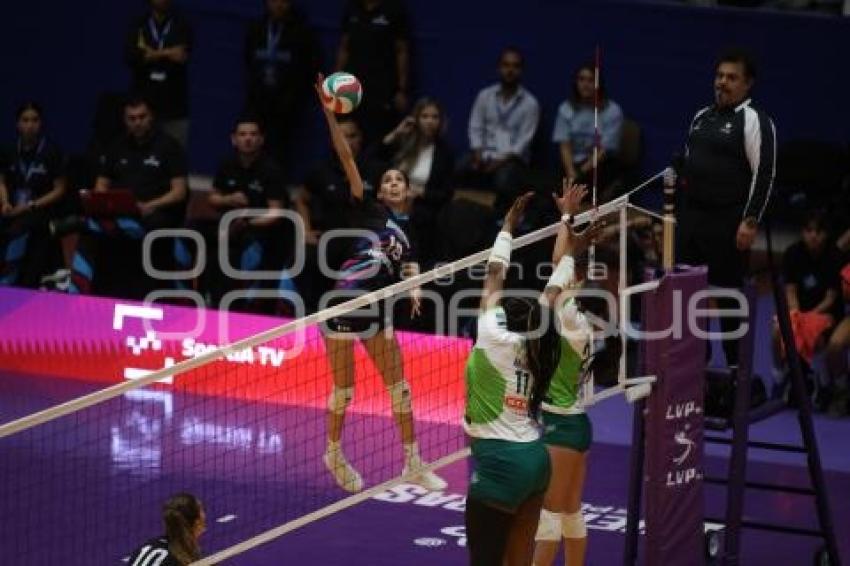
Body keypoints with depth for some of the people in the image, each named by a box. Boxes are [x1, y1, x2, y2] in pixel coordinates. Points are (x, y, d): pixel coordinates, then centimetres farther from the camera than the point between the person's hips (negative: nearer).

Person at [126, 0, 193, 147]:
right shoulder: (138, 26, 9)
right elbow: (130, 56, -7)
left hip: (174, 107, -1)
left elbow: (182, 57, -9)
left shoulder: (182, 26, 6)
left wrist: (151, 55, -9)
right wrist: (167, 54, -11)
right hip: (144, 102, 1)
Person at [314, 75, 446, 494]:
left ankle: (412, 462, 16)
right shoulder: (368, 209, -1)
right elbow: (346, 156, -11)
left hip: (376, 308, 6)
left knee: (398, 384, 8)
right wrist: (329, 112, -21)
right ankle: (334, 453, 23)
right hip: (343, 302, -6)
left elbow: (409, 266, 5)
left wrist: (415, 287, -20)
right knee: (344, 388, 2)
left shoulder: (405, 229, 15)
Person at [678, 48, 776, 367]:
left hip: (728, 223, -7)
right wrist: (678, 214, 20)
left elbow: (764, 174, -13)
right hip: (691, 218, 8)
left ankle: (737, 365, 6)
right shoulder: (701, 118, 16)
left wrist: (750, 222, -19)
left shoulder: (754, 120, -8)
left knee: (729, 295, -2)